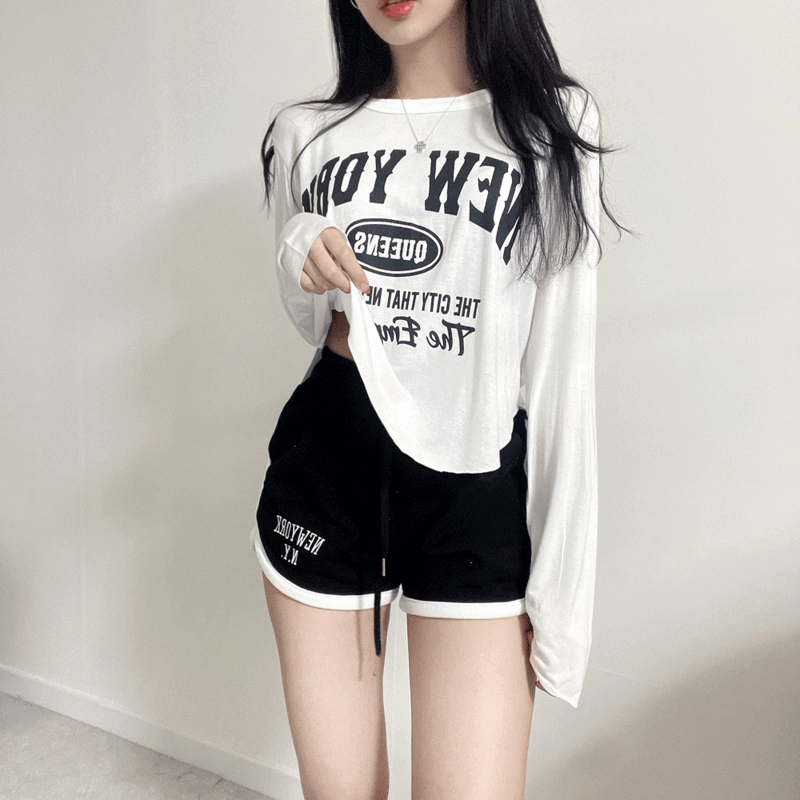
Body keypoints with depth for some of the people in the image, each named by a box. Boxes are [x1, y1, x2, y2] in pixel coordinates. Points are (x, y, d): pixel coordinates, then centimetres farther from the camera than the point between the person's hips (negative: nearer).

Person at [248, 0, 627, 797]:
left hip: (476, 486, -2)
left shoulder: (549, 124, 0)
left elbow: (563, 367, -3)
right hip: (322, 467, 3)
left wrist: (562, 585, -6)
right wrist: (305, 269, -7)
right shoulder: (306, 133, 8)